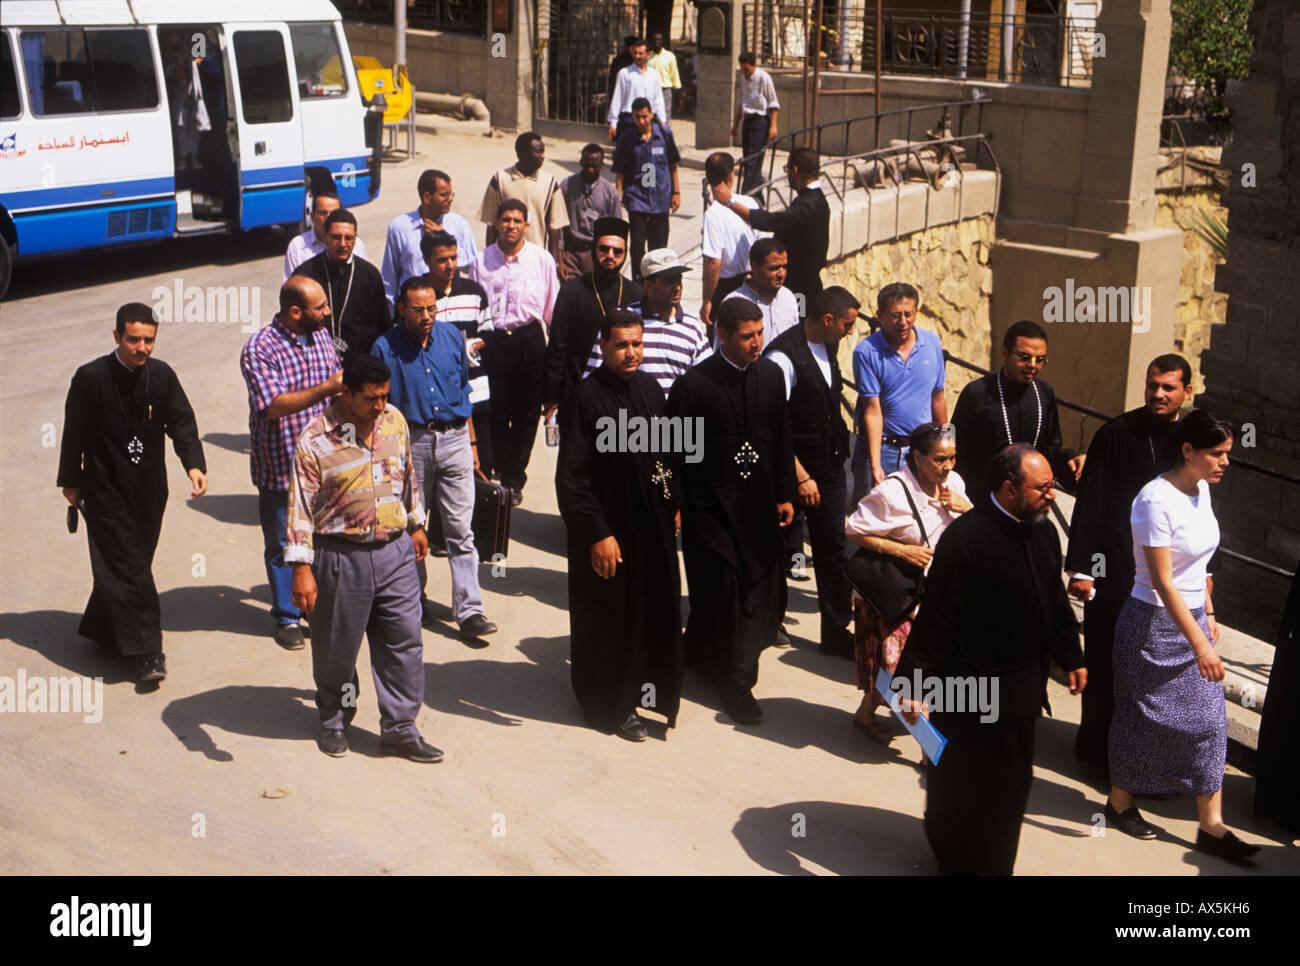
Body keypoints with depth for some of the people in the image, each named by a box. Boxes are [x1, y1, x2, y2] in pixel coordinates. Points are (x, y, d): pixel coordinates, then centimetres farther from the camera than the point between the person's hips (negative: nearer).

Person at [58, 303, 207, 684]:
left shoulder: (162, 375, -2)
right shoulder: (91, 378, -11)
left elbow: (181, 422, -3)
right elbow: (74, 434, -3)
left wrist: (194, 464, -19)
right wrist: (71, 481, 2)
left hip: (149, 488, 4)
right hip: (106, 488, -4)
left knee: (132, 563, 14)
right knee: (127, 567, -8)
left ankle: (102, 630, 35)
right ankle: (146, 652, -6)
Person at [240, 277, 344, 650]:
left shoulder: (322, 337, 5)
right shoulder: (260, 349, -16)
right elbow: (275, 405, -26)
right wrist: (328, 388, -32)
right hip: (280, 465, -5)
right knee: (282, 546, 8)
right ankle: (287, 617, 23)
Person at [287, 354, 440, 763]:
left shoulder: (395, 421, 3)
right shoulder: (315, 438, -13)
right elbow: (301, 506, -12)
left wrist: (416, 525, 24)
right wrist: (302, 568, -15)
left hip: (396, 551, 4)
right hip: (341, 556, -4)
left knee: (405, 640, 6)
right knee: (337, 646, 11)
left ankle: (400, 728, 18)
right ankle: (334, 721, 34)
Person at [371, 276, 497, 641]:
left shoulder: (452, 336, 4)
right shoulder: (385, 347, -5)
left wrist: (471, 442, 15)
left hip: (454, 439, 1)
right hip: (411, 442, -1)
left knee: (460, 529, -2)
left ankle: (469, 611, -2)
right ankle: (416, 600, 28)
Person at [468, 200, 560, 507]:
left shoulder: (542, 259, -1)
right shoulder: (481, 261, 1)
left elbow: (553, 309, 6)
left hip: (530, 340, 0)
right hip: (492, 341, 0)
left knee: (527, 413, 7)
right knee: (495, 413, 2)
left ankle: (513, 479, 23)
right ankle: (501, 475, 21)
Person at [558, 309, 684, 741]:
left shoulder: (650, 389, 2)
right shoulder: (585, 398, -18)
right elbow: (572, 478, -18)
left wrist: (674, 506, 10)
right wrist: (597, 534, -20)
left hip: (653, 526, 6)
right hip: (608, 528, -6)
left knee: (655, 607, 14)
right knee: (611, 617, 7)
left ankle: (644, 688, 33)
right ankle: (612, 704, 24)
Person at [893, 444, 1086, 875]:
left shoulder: (1043, 531, 2)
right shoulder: (964, 538, -22)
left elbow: (1056, 601, 16)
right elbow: (935, 617, -20)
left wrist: (1071, 658, 22)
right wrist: (912, 682, -19)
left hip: (1023, 686, 8)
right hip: (970, 691, -7)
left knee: (1011, 783, 18)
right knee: (961, 784, 7)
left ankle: (996, 865, 36)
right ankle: (956, 861, 27)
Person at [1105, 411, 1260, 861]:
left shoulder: (1201, 489, 2)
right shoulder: (1157, 500, -23)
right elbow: (1162, 582, -25)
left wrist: (1208, 615, 16)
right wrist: (1198, 643, -27)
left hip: (1192, 618, 8)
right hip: (1154, 622, -8)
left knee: (1209, 720, 7)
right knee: (1141, 716, 9)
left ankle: (1211, 826, 14)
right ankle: (1120, 803, 30)